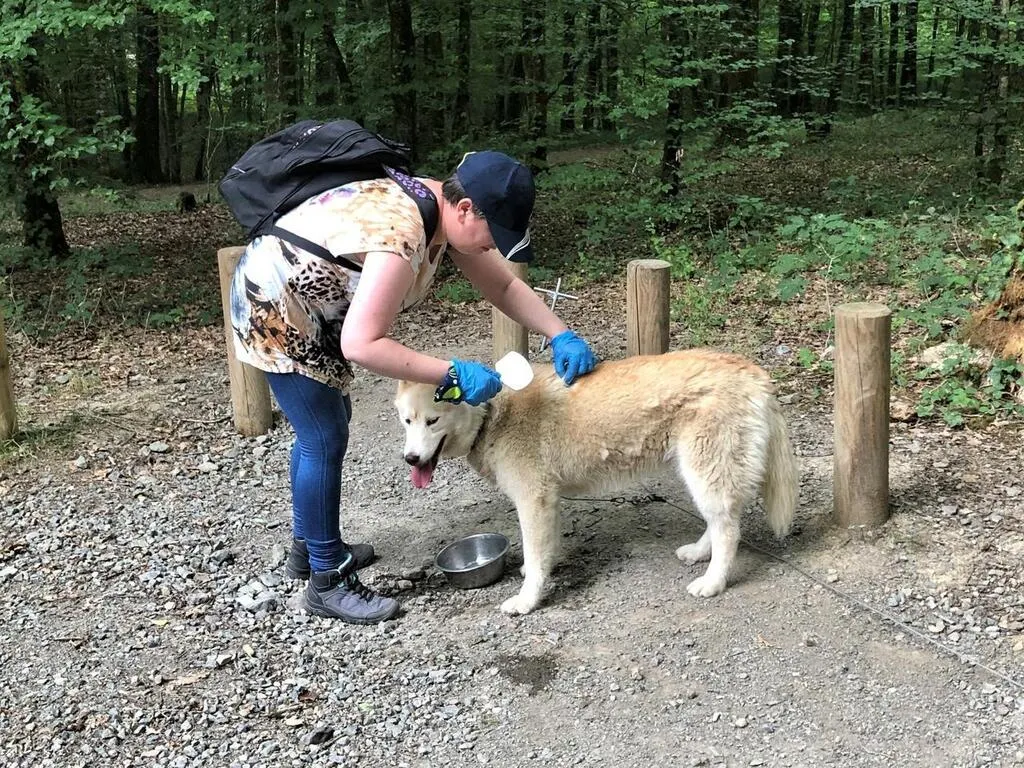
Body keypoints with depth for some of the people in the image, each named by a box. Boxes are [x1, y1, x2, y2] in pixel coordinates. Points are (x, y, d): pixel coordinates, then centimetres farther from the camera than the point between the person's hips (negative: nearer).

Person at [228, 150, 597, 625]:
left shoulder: (448, 212, -5)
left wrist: (561, 336, -8)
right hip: (273, 306, -10)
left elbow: (505, 287, 4)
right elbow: (361, 345, -38)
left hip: (307, 305, 10)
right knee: (326, 440, -7)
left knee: (323, 424, 18)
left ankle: (308, 547, 34)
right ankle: (327, 582, 5)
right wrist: (451, 376, -33)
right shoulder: (402, 236, -34)